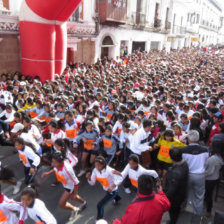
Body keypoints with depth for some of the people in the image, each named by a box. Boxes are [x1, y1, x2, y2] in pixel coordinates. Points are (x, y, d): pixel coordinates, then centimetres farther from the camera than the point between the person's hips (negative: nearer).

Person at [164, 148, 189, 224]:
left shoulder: (176, 172, -43)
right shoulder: (184, 163, -18)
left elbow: (172, 189, -32)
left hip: (175, 197, -8)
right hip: (182, 194, 8)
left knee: (173, 212, 22)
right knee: (177, 210, 32)